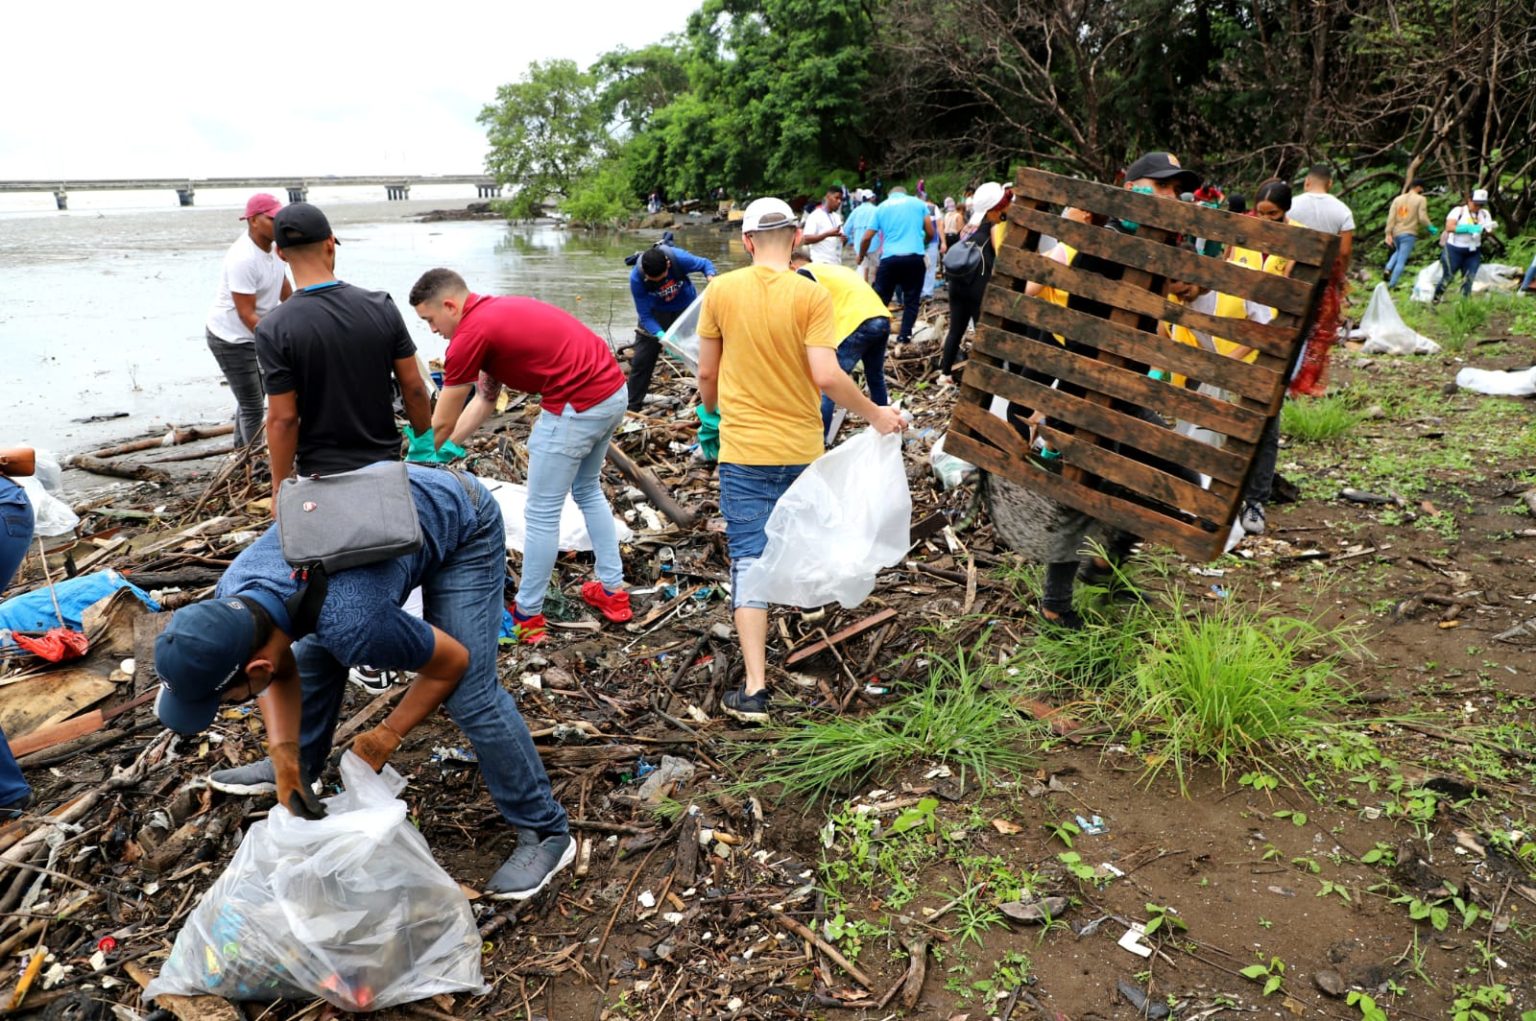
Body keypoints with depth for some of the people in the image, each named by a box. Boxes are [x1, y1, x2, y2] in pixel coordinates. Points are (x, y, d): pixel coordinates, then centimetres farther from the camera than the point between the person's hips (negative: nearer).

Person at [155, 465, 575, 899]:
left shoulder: (352, 623, -39)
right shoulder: (233, 595, -19)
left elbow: (453, 662, -20)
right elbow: (281, 671, 2)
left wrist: (385, 738, -8)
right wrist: (285, 756, -11)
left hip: (461, 521, -7)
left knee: (470, 692, -13)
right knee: (314, 657, 10)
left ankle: (546, 832, 1)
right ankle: (296, 767, 39)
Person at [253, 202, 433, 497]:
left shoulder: (274, 330, -14)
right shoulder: (381, 306, -6)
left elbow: (283, 419, -13)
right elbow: (414, 389, -3)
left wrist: (279, 488, -2)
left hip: (320, 475, -3)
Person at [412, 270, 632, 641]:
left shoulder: (470, 335, -10)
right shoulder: (495, 313, 18)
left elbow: (442, 422, 0)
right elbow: (484, 400, 23)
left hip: (578, 404, -10)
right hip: (613, 389, 10)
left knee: (542, 513, 3)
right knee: (588, 490, 26)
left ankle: (526, 617, 16)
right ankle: (612, 591, 32)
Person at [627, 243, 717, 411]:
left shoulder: (679, 258, -33)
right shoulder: (636, 278, -32)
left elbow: (705, 264, -13)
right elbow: (645, 315, -25)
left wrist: (711, 278, -36)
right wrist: (661, 336, -41)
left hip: (687, 308, 1)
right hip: (656, 313, 0)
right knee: (641, 359, -3)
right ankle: (633, 407, 9)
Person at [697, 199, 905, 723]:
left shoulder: (720, 291, -5)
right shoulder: (812, 295, -9)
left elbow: (707, 374, 2)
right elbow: (826, 376, -17)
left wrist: (712, 413, 22)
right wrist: (876, 414, -3)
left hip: (744, 448, -1)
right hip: (801, 448, 1)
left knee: (749, 557, 0)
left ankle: (755, 685, -6)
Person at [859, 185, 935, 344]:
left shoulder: (881, 207, 12)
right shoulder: (918, 203, 11)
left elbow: (867, 238, 8)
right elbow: (930, 233, 10)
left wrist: (861, 256, 26)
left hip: (890, 258, 0)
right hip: (915, 257, 0)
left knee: (880, 299, 8)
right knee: (911, 299, 11)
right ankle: (904, 335, 8)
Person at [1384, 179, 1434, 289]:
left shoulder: (1398, 199, 9)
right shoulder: (1420, 199, -3)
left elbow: (1391, 217, 1)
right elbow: (1422, 218, -9)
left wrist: (1388, 234, 0)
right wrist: (1431, 228, 7)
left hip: (1396, 233, 5)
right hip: (1409, 234, -5)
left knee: (1398, 252, 31)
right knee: (1401, 261, -1)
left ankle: (1388, 269, 7)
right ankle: (1391, 285, -4)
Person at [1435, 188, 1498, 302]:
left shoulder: (1484, 214, 5)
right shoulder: (1458, 211, -9)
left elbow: (1488, 230, -1)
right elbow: (1449, 227, -21)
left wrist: (1491, 228, -25)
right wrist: (1468, 228, -30)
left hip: (1473, 252, 5)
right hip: (1455, 250, -5)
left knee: (1469, 279, 2)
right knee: (1448, 277, -1)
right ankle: (1435, 300, 12)